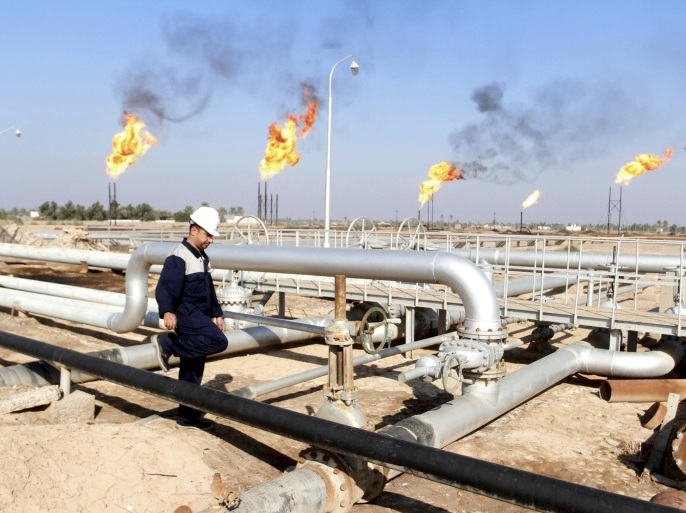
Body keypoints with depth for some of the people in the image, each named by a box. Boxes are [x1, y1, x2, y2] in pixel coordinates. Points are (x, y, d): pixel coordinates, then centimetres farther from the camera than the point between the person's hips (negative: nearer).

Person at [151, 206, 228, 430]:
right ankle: (166, 344, -14)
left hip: (199, 317, 9)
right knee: (218, 341, -28)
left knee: (193, 371, 11)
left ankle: (187, 416, 20)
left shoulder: (202, 258, 18)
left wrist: (216, 313, 24)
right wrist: (167, 312, -42)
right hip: (185, 314, -9)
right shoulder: (178, 258, -13)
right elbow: (165, 288, -26)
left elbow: (209, 289, 27)